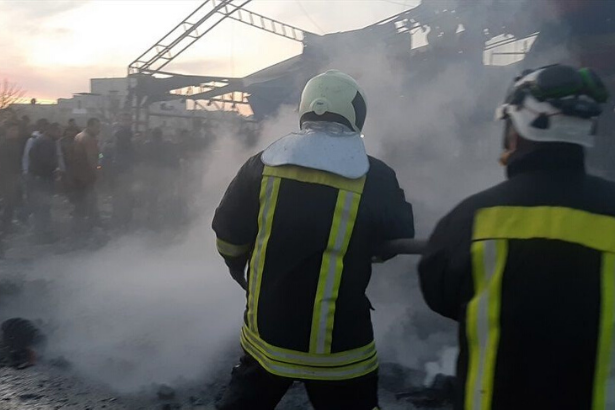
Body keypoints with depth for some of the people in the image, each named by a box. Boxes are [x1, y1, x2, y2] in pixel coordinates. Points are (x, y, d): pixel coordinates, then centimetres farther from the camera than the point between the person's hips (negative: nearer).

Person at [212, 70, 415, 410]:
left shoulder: (261, 166, -5)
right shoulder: (375, 179, -12)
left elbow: (229, 240, 4)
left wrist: (246, 277, 24)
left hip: (266, 333, 3)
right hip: (339, 345, -2)